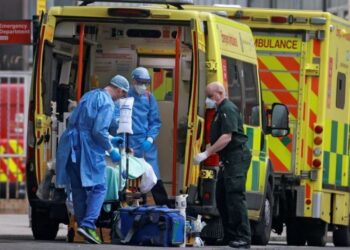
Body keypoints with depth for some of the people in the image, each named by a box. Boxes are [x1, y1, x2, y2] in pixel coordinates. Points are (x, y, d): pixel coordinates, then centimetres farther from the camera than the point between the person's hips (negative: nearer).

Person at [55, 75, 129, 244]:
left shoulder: (89, 96, 20)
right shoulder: (107, 103, -8)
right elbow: (99, 131, -16)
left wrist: (110, 139, 37)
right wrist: (111, 150, -3)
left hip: (71, 146, 8)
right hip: (88, 149, -8)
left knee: (77, 189, 11)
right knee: (98, 188, -4)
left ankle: (81, 223, 13)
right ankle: (88, 224, -18)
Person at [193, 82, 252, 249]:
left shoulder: (228, 109, -13)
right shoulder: (220, 111, 19)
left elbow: (227, 137, -22)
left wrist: (206, 153, -22)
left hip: (236, 158, -11)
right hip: (228, 160, 11)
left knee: (235, 197, -15)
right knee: (222, 198, 12)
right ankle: (230, 236, 17)